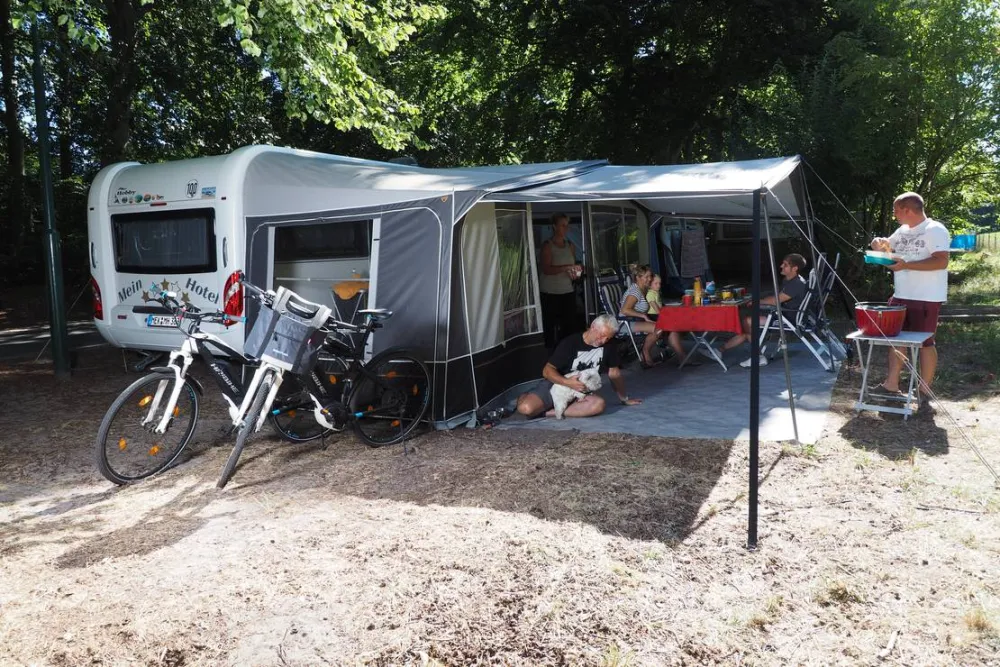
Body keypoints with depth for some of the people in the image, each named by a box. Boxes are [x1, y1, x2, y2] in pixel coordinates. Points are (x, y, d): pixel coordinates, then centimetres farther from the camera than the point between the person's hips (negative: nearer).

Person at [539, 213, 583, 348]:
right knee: (551, 326, -3)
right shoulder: (547, 246, -6)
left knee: (570, 324, -2)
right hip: (550, 293, -5)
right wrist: (567, 267, -27)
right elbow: (546, 269, -17)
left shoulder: (570, 245, 11)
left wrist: (576, 272, -2)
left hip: (568, 291, 5)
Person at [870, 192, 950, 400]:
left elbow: (941, 261, -24)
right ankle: (891, 384, 20)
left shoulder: (935, 230, -13)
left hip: (926, 299, -8)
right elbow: (887, 247, 28)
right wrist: (879, 244, 5)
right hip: (901, 296, 8)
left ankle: (925, 390, 12)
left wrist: (906, 265, -26)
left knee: (925, 343, 1)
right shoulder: (902, 231, 11)